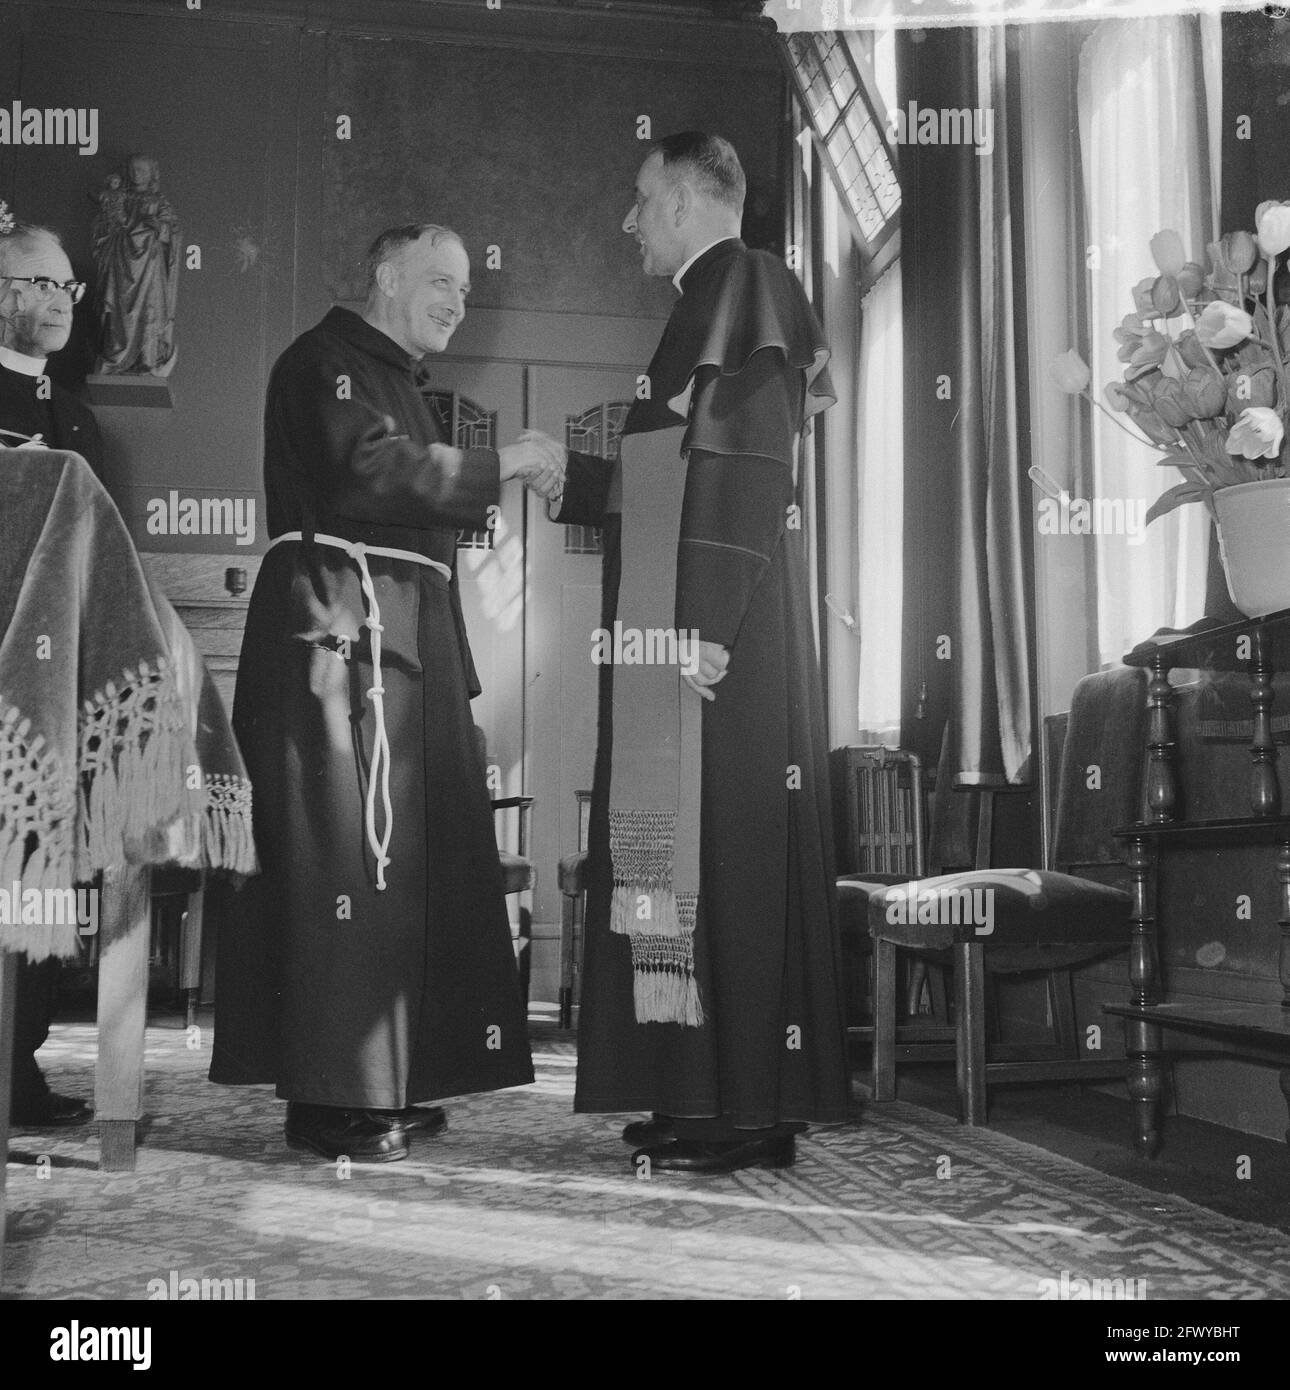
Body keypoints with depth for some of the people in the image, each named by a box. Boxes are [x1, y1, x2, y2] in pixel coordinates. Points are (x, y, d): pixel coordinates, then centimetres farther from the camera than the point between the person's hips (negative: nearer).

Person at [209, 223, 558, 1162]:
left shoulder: (397, 380, 28)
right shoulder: (327, 362, -2)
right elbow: (368, 471, -19)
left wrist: (486, 488, 11)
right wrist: (494, 466, -13)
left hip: (406, 637, 10)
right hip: (343, 624, -10)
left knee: (414, 852, 7)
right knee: (346, 849, -10)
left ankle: (385, 1084, 14)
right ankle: (333, 1101, -5)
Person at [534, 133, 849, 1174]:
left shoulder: (745, 288, -7)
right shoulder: (713, 300, 21)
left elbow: (745, 469, -18)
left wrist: (704, 623, -24)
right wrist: (570, 481, 29)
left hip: (725, 630, -9)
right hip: (693, 626, 9)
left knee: (724, 844, -8)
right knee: (696, 846, 8)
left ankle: (748, 1111, -2)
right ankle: (707, 1093, 13)